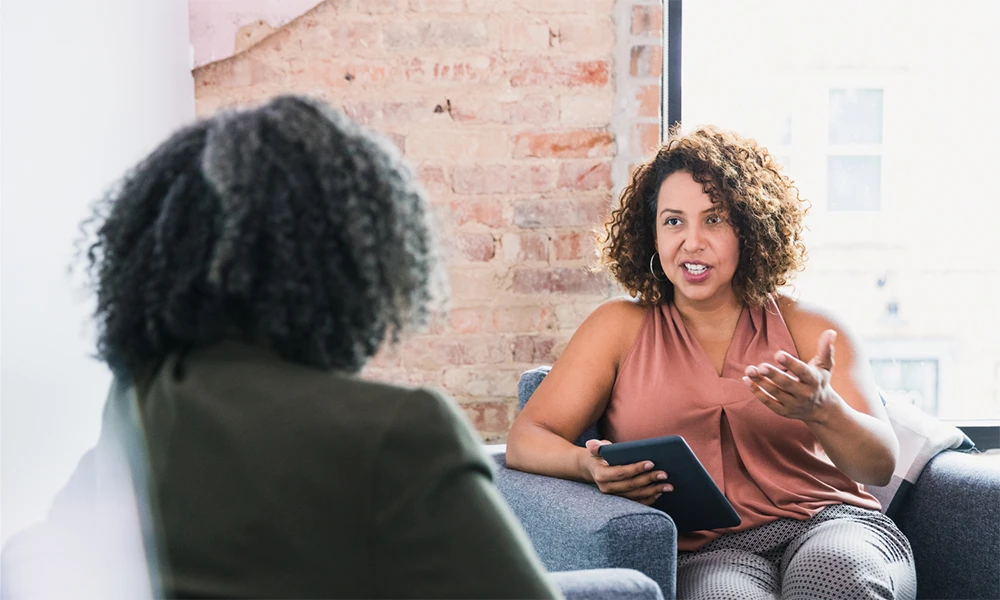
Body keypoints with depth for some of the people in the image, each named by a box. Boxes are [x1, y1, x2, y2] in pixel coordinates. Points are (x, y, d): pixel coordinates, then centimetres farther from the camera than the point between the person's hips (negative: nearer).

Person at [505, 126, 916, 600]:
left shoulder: (811, 329, 12)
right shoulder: (621, 327, 12)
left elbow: (881, 465, 4)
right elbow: (525, 441, 4)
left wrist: (822, 410, -19)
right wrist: (589, 466, -19)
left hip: (831, 523, 1)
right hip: (705, 551, -1)